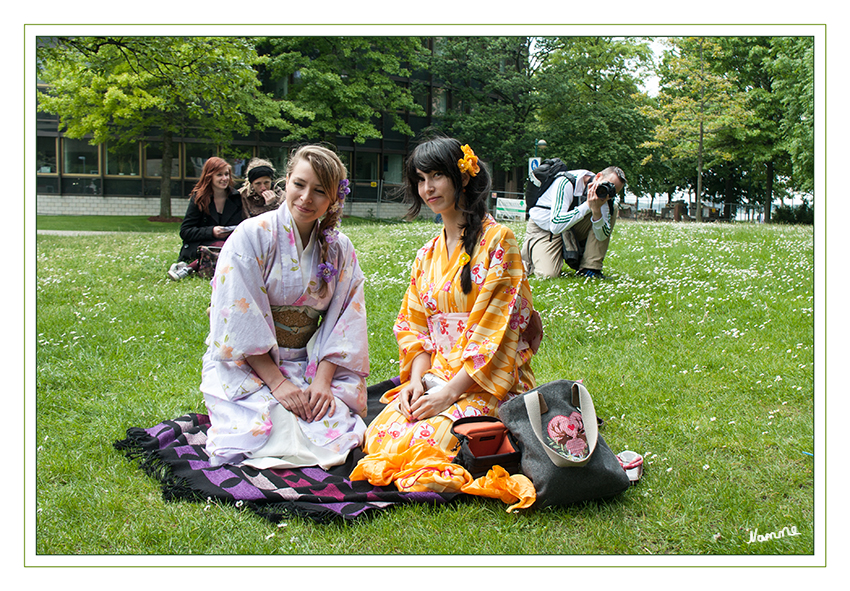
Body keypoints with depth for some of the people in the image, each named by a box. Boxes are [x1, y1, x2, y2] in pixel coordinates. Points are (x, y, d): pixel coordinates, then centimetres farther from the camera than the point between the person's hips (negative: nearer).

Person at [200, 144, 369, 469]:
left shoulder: (340, 249, 3)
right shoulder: (252, 236, -10)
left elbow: (344, 321, -1)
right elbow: (241, 320, -14)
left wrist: (322, 381, -14)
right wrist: (277, 382, -19)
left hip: (312, 365, 3)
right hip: (248, 366, -3)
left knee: (335, 428, -20)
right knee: (280, 431, -25)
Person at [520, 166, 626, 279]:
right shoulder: (565, 183, -30)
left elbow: (602, 236, -16)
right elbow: (556, 226, -40)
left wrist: (596, 210, -34)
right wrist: (588, 205, -39)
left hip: (573, 229, 6)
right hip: (543, 229, -6)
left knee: (612, 209, -13)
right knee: (548, 274, -27)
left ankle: (590, 267, -11)